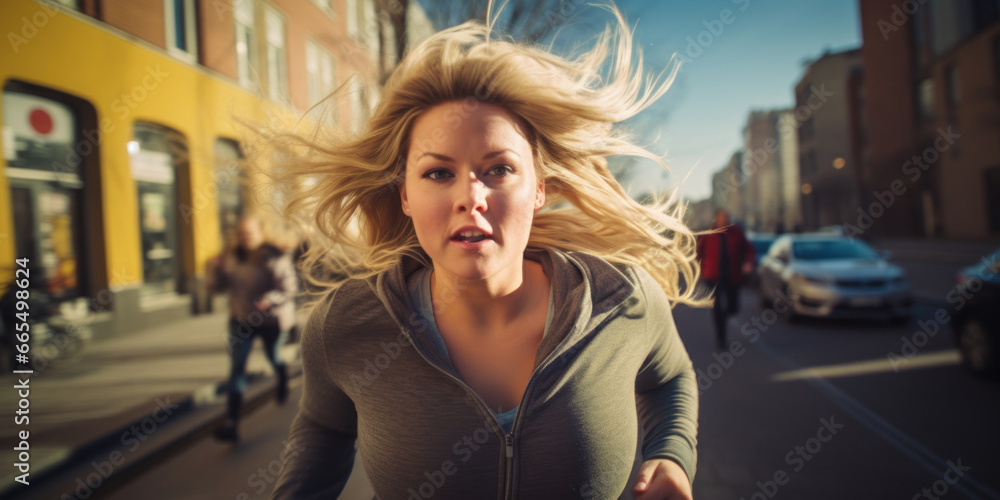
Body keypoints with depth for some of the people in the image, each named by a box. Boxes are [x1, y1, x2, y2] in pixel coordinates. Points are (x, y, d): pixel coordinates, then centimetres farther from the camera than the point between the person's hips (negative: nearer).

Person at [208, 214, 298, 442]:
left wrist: (270, 300, -40)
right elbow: (219, 284, 4)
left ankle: (283, 382, 58)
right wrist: (217, 269, -17)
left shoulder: (275, 257, -18)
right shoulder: (232, 255, -2)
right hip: (241, 319, 3)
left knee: (274, 358, 20)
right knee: (236, 367, -5)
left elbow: (289, 288, -22)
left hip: (271, 320, -3)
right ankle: (231, 423, -6)